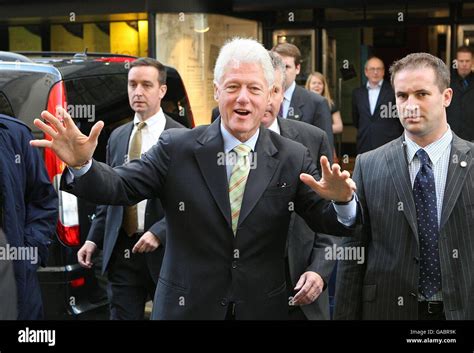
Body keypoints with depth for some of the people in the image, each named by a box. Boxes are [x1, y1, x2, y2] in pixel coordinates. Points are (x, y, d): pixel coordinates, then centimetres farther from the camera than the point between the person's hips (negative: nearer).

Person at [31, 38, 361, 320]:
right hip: (186, 307, -1)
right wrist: (82, 164, -28)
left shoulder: (293, 158, -2)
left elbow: (330, 223, -4)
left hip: (263, 308, 1)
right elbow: (121, 187, -8)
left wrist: (342, 201, -27)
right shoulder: (176, 147, -4)